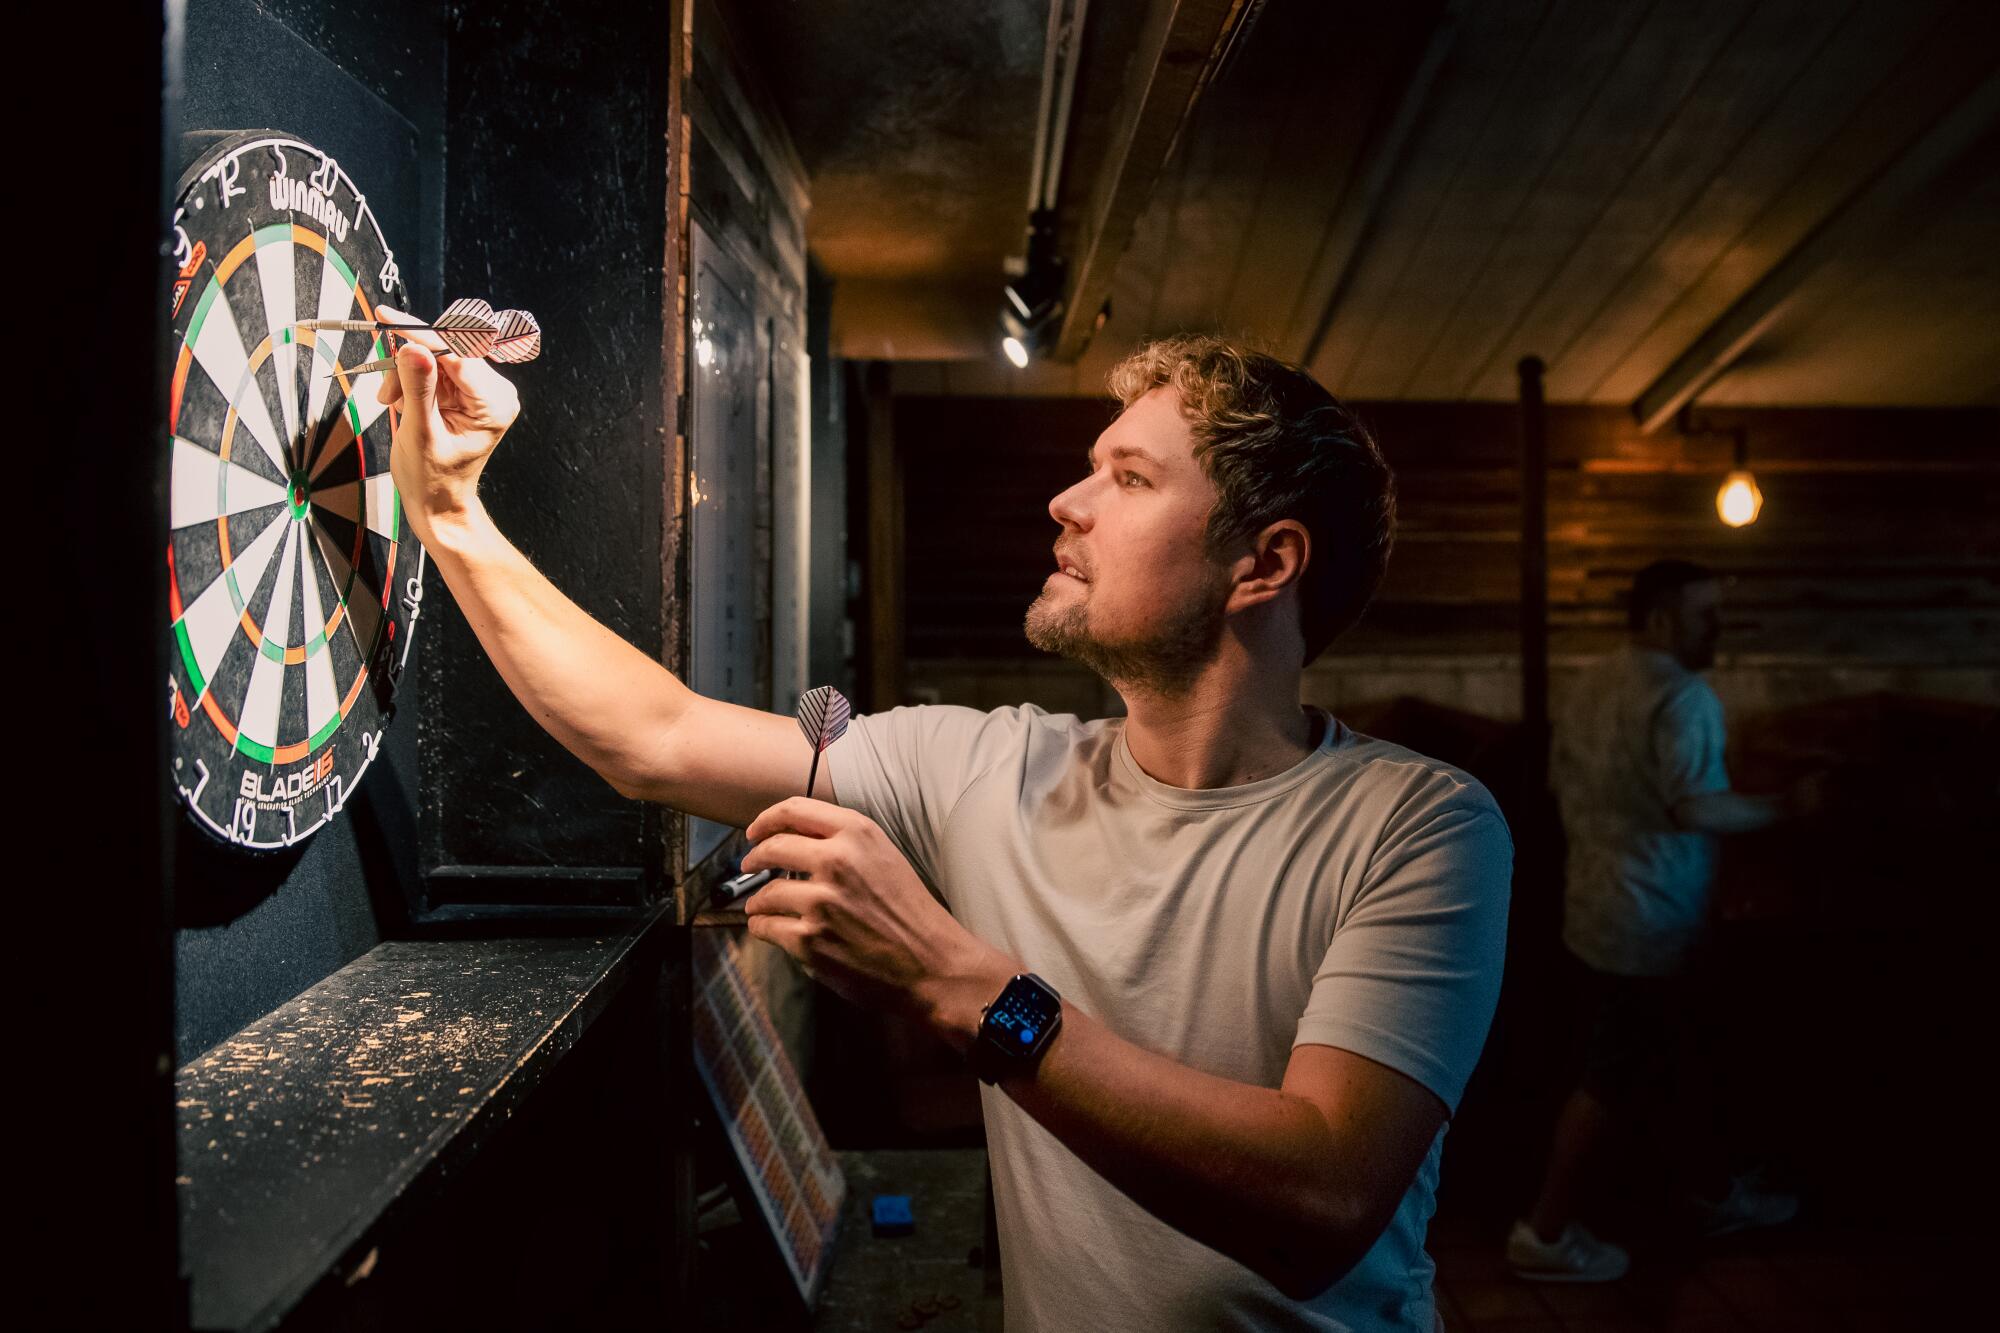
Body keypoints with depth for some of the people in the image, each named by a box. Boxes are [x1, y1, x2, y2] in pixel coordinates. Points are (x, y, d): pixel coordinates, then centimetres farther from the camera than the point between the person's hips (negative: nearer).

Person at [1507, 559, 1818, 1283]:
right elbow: (1693, 807, -28)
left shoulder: (1590, 684, 9)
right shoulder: (1682, 695, -19)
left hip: (1598, 904, 10)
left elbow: (1562, 782, 16)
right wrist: (1783, 806, -16)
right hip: (1650, 921, -10)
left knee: (1682, 1056, 23)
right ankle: (1545, 1234, 10)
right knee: (1614, 1077, 0)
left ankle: (1716, 1193, 40)